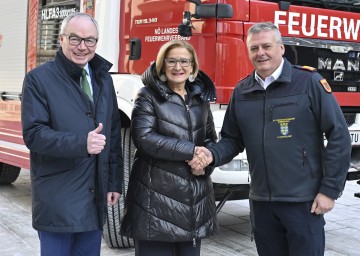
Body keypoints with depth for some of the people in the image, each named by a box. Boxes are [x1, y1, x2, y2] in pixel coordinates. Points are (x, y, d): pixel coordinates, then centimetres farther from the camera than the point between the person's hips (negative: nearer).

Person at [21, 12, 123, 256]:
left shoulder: (103, 79, 11)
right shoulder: (39, 79, -7)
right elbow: (33, 134, -15)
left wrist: (115, 182, 10)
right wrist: (81, 143, -29)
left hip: (95, 196, 5)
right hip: (57, 198, -5)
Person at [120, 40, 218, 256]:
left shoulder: (201, 97, 14)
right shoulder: (149, 96, -2)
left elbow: (210, 139, 18)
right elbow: (144, 138, -15)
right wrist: (191, 151, -17)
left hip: (195, 196, 5)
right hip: (157, 195, -5)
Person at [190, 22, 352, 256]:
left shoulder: (309, 82, -8)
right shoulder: (241, 92, 7)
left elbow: (338, 136, -8)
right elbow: (233, 140, 13)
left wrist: (330, 190, -10)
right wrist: (212, 155, -9)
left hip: (303, 201, -4)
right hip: (261, 201, 5)